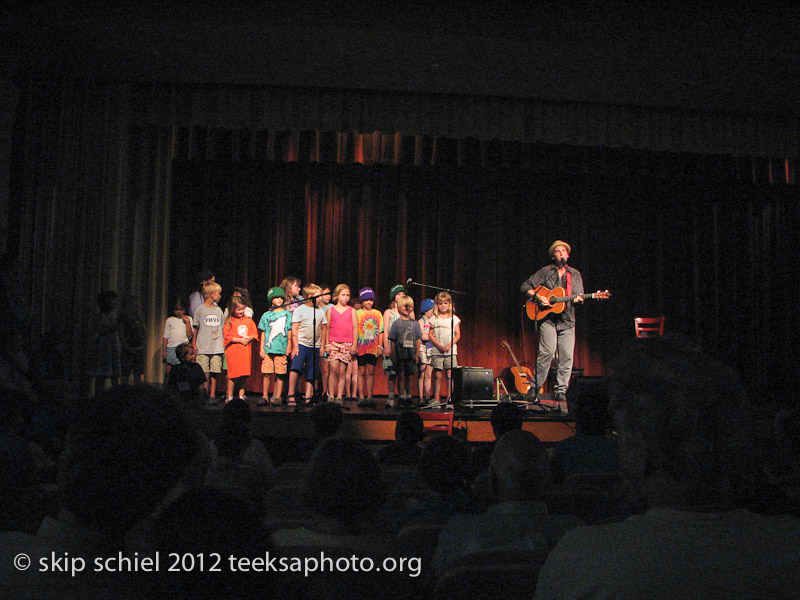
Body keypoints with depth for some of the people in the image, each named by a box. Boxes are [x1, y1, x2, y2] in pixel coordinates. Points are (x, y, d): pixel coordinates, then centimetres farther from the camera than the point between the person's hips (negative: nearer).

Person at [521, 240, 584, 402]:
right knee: (547, 352, -14)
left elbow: (579, 296, 14)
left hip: (567, 320, 3)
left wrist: (579, 300, -9)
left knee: (567, 356, -3)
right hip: (548, 318, -3)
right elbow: (526, 286, 7)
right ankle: (536, 386, -2)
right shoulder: (545, 272, 8)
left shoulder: (575, 274, 16)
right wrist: (538, 297, -8)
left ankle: (560, 390, 5)